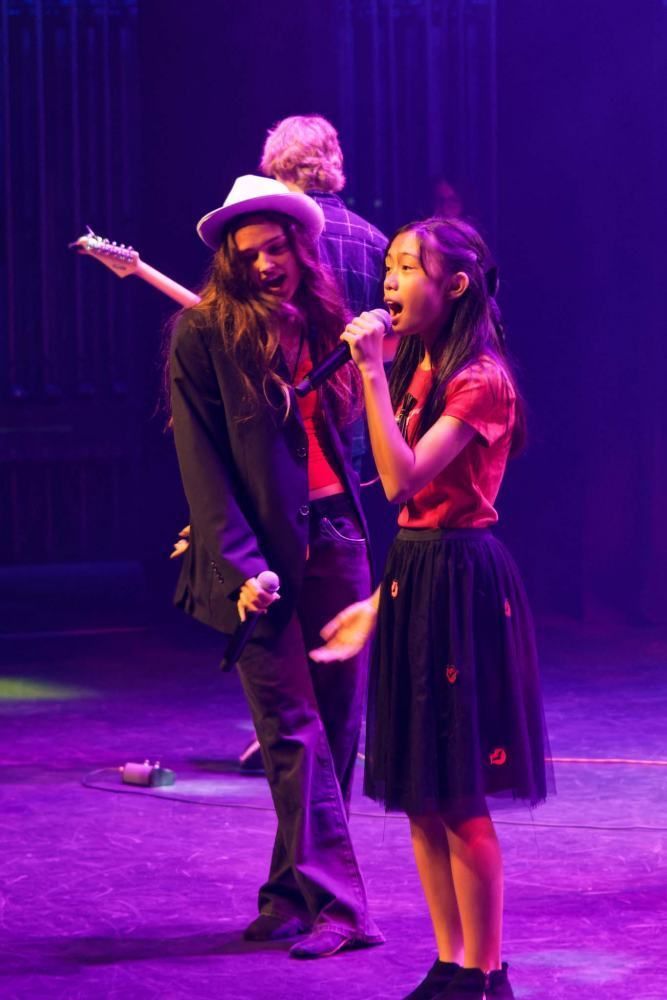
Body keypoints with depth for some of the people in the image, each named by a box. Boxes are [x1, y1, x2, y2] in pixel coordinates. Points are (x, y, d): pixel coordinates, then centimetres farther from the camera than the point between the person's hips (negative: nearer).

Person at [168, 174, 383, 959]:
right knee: (294, 730, -7)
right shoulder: (203, 335, -5)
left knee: (339, 724, 5)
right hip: (259, 550, -5)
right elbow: (201, 461, -8)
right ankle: (335, 905, -7)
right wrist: (240, 565, -14)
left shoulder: (324, 325, 10)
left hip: (333, 538, 5)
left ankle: (292, 894, 16)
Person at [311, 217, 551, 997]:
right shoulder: (417, 372, 12)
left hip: (459, 583, -9)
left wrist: (373, 373, -23)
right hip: (411, 577, 9)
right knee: (418, 794, 10)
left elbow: (404, 479, -25)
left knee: (459, 797, -4)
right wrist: (380, 603, 16)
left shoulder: (480, 381, -14)